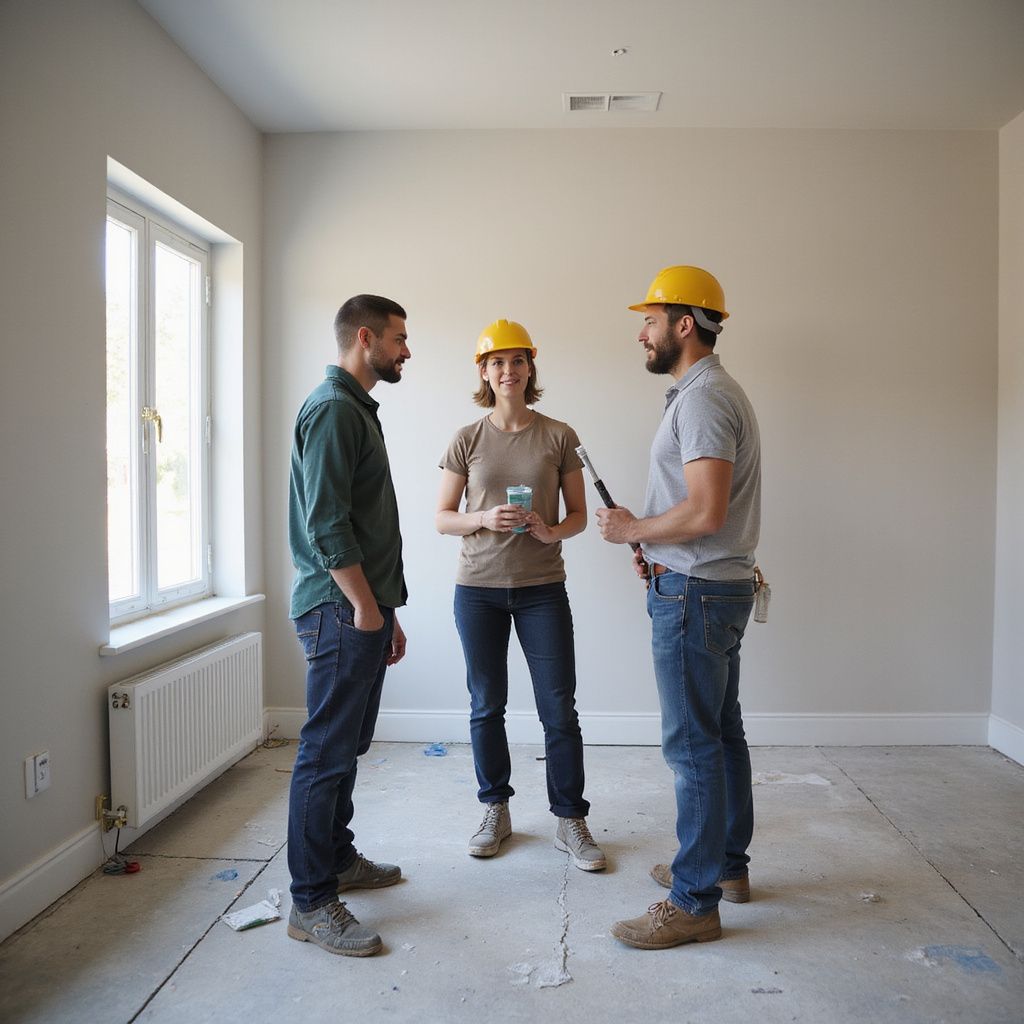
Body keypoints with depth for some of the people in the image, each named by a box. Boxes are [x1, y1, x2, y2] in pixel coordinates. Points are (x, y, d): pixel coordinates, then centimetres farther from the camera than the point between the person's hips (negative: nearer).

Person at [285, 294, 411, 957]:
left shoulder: (359, 409, 19)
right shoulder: (333, 408, -12)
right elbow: (325, 523, -20)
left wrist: (388, 612, 21)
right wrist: (363, 605, -16)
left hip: (366, 609, 10)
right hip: (343, 611, -10)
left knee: (347, 747, 18)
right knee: (326, 754, -3)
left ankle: (338, 858, 32)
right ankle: (311, 902, 7)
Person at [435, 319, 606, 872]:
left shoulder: (559, 436, 1)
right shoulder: (467, 440, 2)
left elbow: (578, 515, 4)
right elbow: (443, 518, 3)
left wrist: (550, 531, -17)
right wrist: (485, 519, -17)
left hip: (542, 588, -1)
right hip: (478, 588, 1)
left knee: (559, 708, 1)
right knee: (487, 706, 11)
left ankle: (570, 821, 16)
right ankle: (495, 811, 28)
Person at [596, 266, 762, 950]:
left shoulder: (703, 399, -17)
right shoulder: (716, 392, 17)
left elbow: (705, 511, -27)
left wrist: (632, 529, -12)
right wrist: (656, 545, 10)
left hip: (695, 592, -11)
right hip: (721, 585, 11)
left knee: (694, 744, -3)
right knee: (722, 732, 18)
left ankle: (696, 901, 8)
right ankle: (729, 863, 32)